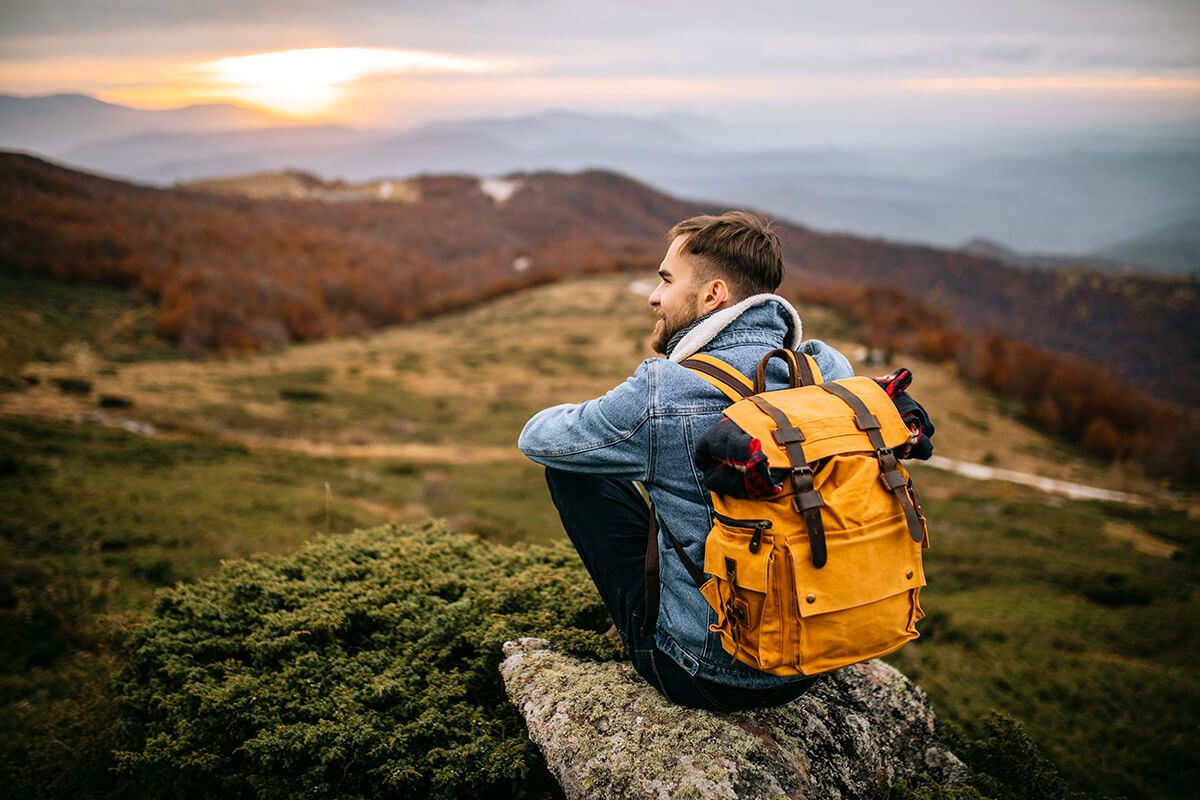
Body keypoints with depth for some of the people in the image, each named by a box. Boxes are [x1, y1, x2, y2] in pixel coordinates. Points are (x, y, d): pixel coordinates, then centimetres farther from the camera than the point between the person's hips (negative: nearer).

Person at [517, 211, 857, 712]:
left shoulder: (662, 396, -23)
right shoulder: (830, 369, -6)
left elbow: (535, 437, -6)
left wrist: (597, 421, 16)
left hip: (709, 678, -6)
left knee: (571, 467, 4)